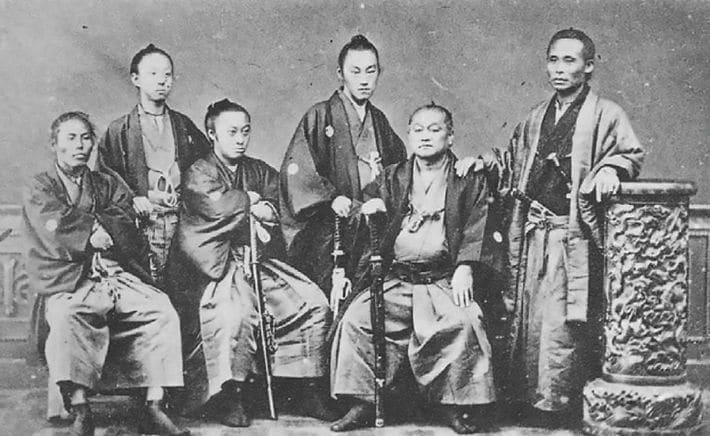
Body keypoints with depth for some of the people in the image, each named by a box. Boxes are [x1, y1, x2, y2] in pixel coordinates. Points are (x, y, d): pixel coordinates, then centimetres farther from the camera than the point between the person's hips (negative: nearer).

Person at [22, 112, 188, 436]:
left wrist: (83, 223, -5)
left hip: (119, 276, 3)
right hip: (69, 284, -3)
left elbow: (128, 235, 6)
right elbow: (57, 235, -5)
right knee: (66, 316, -36)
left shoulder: (110, 186, 24)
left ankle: (154, 408, -22)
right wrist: (98, 230, 0)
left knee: (162, 311, -22)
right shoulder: (39, 189, 15)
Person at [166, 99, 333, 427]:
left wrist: (267, 209, -11)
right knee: (237, 312, -34)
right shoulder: (199, 173, 0)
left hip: (260, 262, 6)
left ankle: (311, 389, 5)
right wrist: (251, 200, -3)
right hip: (216, 269, -6)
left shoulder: (259, 171, 17)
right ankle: (228, 397, -19)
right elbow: (218, 206, -18)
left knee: (315, 304, -6)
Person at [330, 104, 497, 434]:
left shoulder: (470, 181, 10)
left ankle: (459, 406, -14)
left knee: (462, 322, -30)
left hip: (444, 279, -3)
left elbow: (477, 230, 1)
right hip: (394, 279, 3)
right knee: (357, 317, -20)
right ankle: (362, 403, -10)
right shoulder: (392, 178, 19)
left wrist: (465, 269, -14)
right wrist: (370, 206, -6)